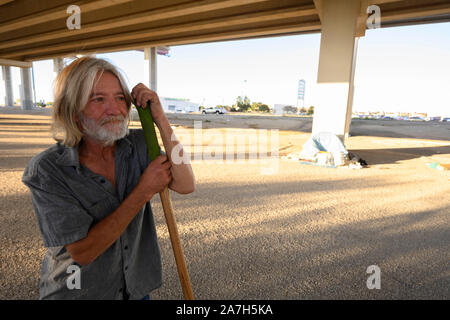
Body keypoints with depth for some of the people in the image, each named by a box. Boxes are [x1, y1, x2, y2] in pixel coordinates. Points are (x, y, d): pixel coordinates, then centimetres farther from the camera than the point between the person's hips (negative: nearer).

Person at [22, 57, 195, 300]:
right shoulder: (45, 170, -21)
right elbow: (82, 252, -25)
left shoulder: (138, 144, -11)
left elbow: (185, 186, -22)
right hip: (77, 291, -3)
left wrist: (160, 119, -26)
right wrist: (144, 190, -26)